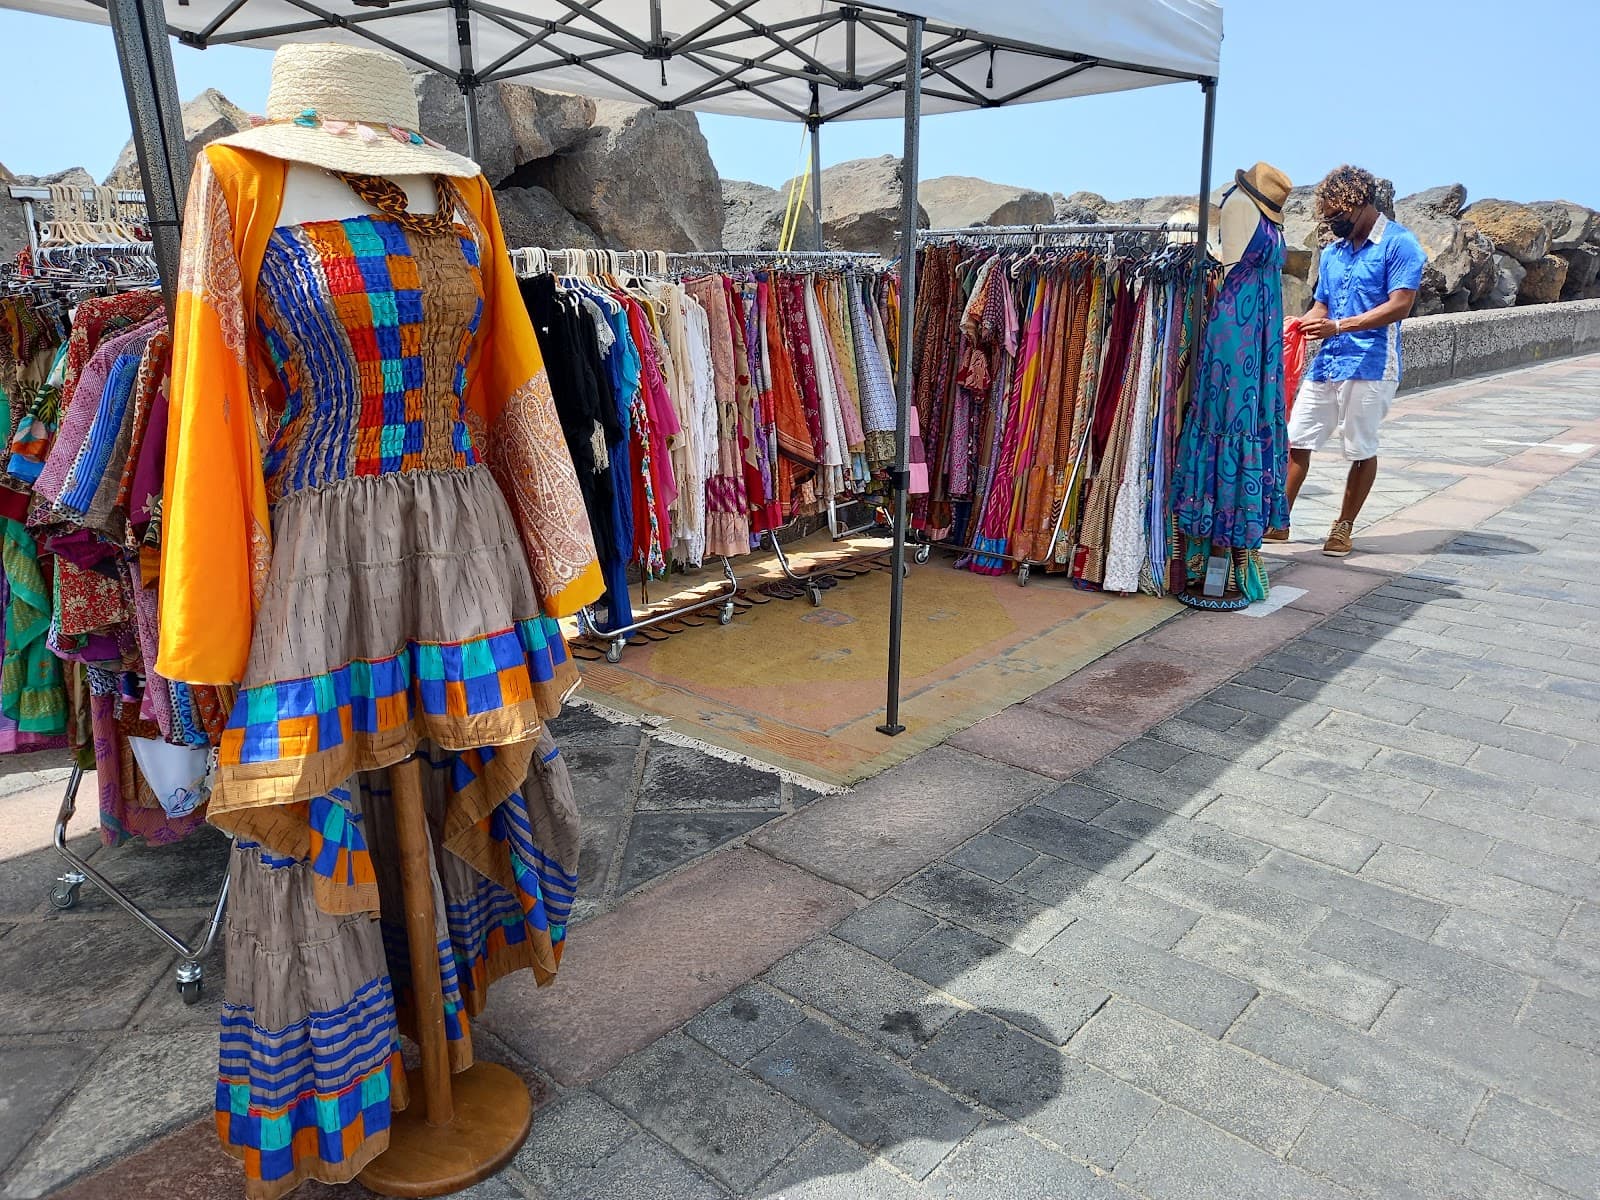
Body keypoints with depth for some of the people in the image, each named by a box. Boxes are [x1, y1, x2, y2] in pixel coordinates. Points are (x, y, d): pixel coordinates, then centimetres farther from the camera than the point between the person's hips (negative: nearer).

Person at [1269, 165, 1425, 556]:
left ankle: (1343, 528, 16)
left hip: (1370, 366, -6)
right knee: (1295, 440, 4)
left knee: (1361, 451, 4)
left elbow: (1400, 305, -15)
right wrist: (1301, 324, -4)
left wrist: (1339, 326, -23)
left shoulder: (1399, 243, -7)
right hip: (1326, 363, 7)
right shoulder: (1332, 250, 14)